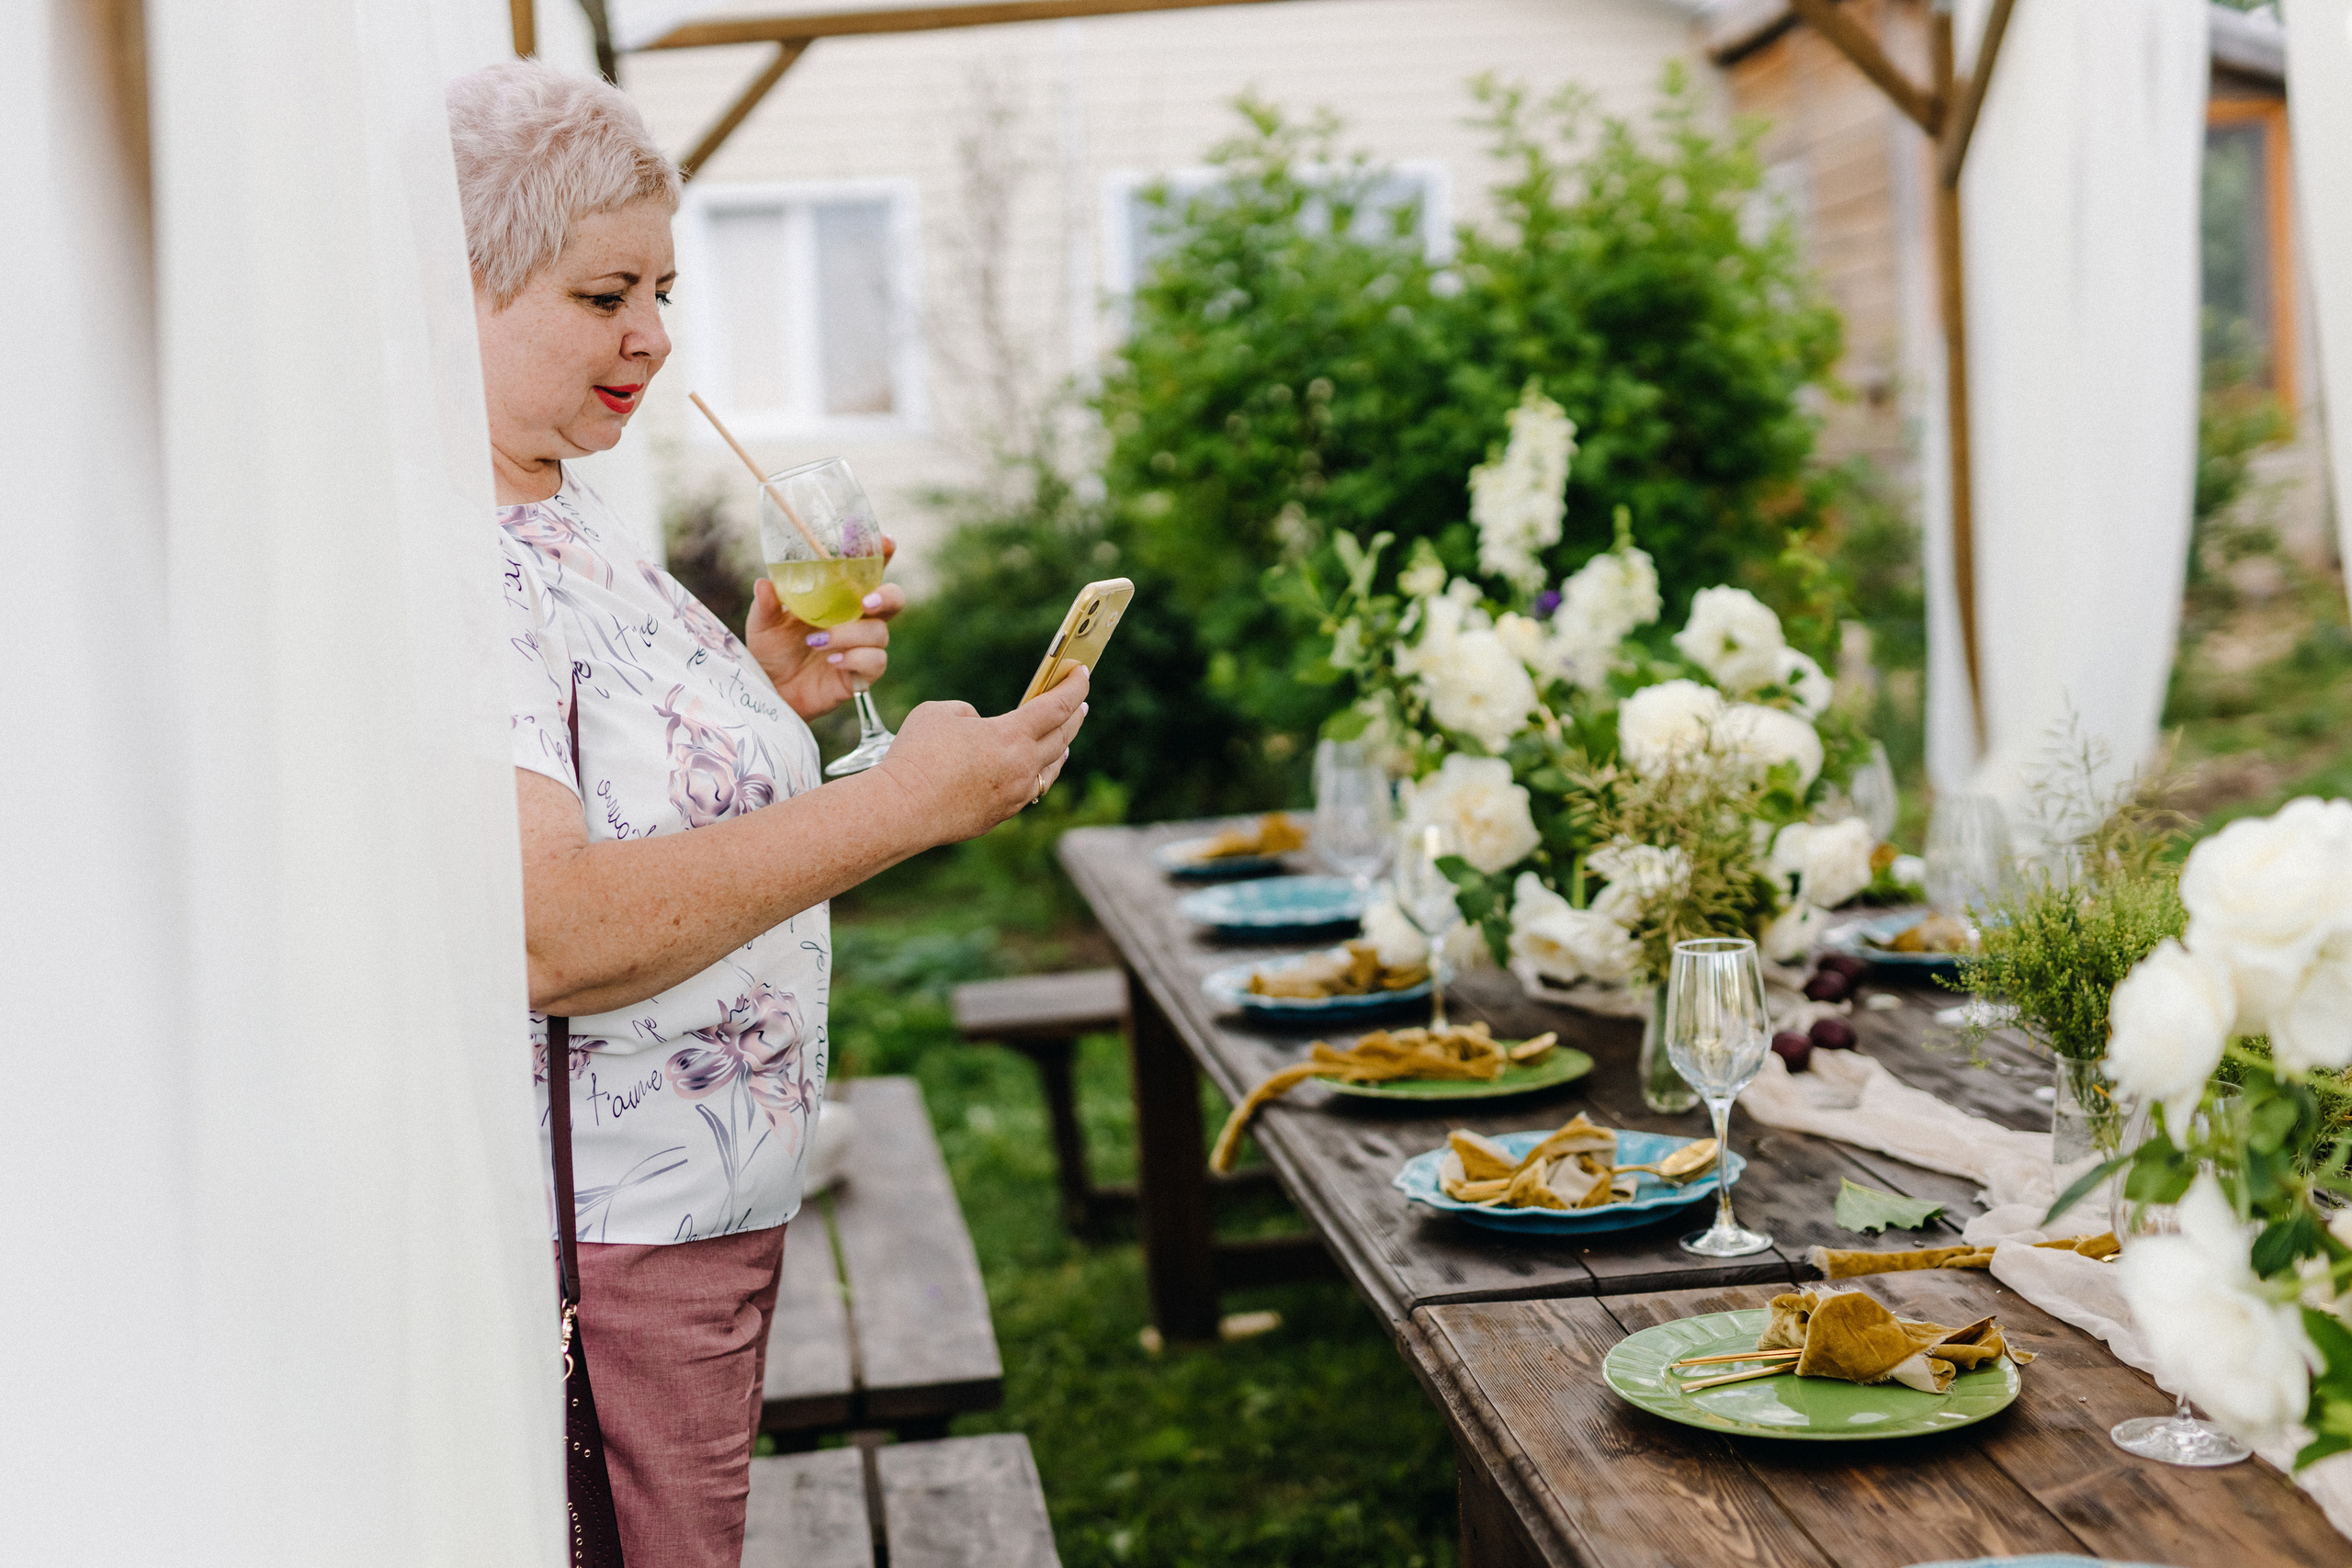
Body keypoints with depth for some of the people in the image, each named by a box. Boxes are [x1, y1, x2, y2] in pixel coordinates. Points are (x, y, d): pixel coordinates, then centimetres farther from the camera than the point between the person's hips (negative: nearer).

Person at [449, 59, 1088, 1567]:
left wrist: (768, 691, 2)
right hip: (591, 1249, -10)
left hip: (715, 1206, 10)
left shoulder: (573, 519, 11)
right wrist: (908, 800, -27)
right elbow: (546, 935, -31)